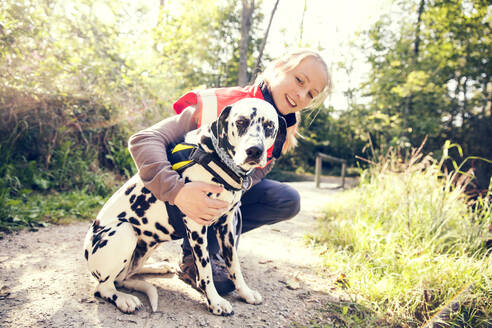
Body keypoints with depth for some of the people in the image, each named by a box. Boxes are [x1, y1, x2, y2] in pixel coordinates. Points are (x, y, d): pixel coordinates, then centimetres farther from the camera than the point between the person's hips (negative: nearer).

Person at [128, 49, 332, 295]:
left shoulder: (282, 130, -9)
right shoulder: (217, 104, -30)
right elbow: (142, 140, -37)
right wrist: (178, 191, -54)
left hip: (231, 192, 5)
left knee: (288, 201, -15)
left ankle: (208, 246, -6)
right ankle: (192, 260, -9)